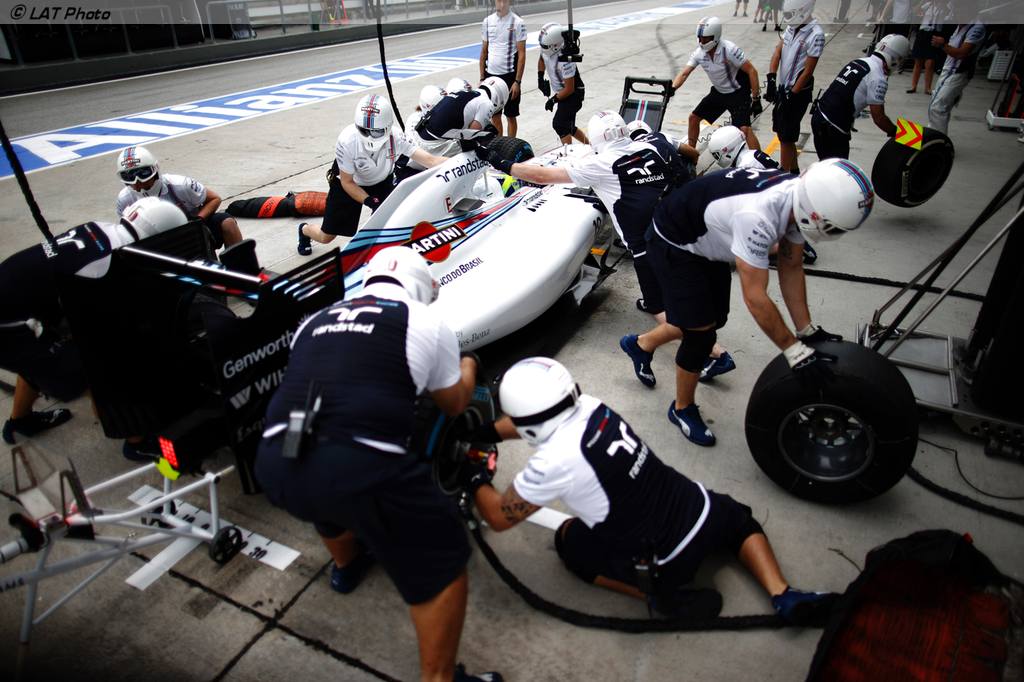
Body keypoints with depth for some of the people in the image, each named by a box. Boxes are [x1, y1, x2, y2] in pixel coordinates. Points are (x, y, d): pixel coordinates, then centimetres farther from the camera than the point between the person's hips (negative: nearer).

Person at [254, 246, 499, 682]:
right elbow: (453, 405, 24)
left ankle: (346, 565, 66)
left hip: (274, 466, 6)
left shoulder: (315, 321, 22)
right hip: (361, 466, -6)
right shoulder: (427, 322, 11)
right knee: (441, 563, 15)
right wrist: (467, 369, 45)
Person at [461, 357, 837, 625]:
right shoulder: (590, 406, -5)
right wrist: (489, 431, 20)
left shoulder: (553, 461, -24)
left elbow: (499, 517, -9)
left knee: (568, 539, 13)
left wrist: (475, 481, 8)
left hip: (667, 557, -6)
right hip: (700, 510, 6)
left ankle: (661, 594, 1)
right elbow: (545, 418, 17)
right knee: (738, 520, 38)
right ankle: (785, 596, 18)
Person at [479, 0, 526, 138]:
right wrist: (482, 78, 9)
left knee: (511, 115, 5)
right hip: (491, 75, 4)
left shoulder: (517, 22, -7)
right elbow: (484, 51, 12)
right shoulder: (487, 21, 6)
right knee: (495, 115, 10)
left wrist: (517, 81, -12)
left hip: (509, 75, -4)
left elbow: (522, 54, -7)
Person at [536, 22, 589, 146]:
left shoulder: (565, 60, -33)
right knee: (568, 126, 16)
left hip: (573, 94, -9)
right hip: (560, 91, 9)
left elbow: (569, 89, -26)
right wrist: (540, 79, 5)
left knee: (559, 124, -17)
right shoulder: (546, 49, -11)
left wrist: (554, 100, -16)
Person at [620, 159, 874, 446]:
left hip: (707, 243, 8)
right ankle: (683, 409, 18)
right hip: (672, 243, -8)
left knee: (715, 317, 16)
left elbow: (791, 267, -3)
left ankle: (642, 345, 37)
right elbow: (755, 298, -33)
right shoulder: (757, 216, -40)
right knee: (702, 333, -6)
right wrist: (794, 350, -24)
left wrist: (807, 330, -4)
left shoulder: (798, 196, -14)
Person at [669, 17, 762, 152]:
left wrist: (756, 99, -22)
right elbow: (684, 73, -12)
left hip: (738, 93, -7)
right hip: (718, 92, 7)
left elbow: (751, 71, -21)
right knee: (694, 117, 8)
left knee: (744, 128, -22)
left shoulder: (729, 49, -25)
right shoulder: (699, 53, -8)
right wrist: (672, 88, -34)